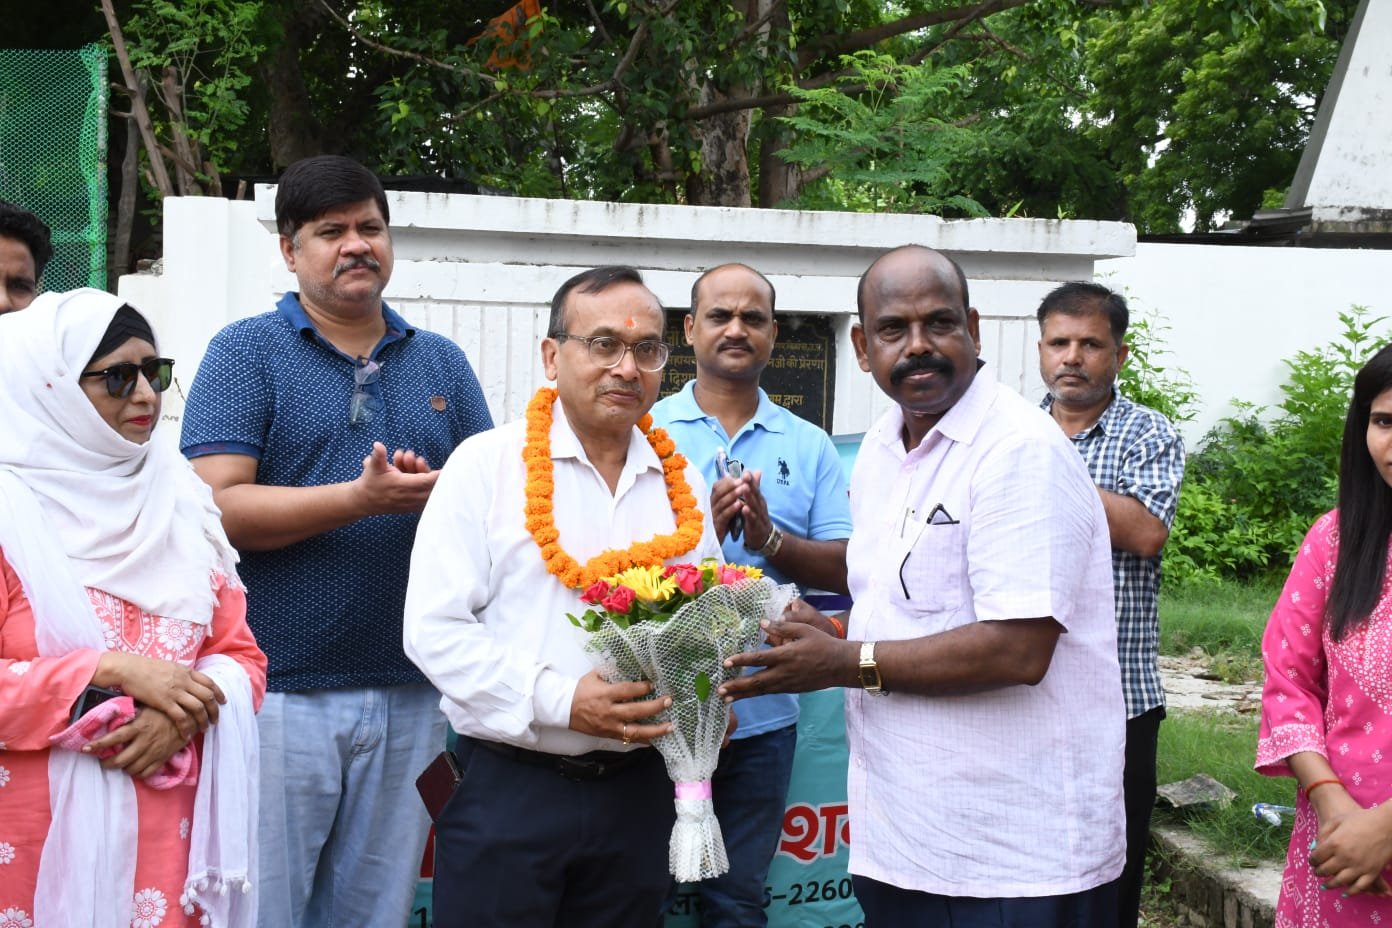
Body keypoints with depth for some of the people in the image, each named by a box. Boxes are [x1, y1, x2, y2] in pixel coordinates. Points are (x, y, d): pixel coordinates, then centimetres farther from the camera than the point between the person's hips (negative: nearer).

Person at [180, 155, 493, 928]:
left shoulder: (442, 363, 12)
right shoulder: (247, 351, -1)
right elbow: (218, 508, -12)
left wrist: (441, 491, -12)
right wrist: (361, 497, -20)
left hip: (410, 691, 4)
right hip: (281, 689, -4)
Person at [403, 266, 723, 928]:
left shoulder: (682, 485, 10)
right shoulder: (486, 465, -5)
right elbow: (435, 629, -11)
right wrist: (560, 700, -18)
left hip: (636, 792, 4)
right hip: (507, 791, -4)